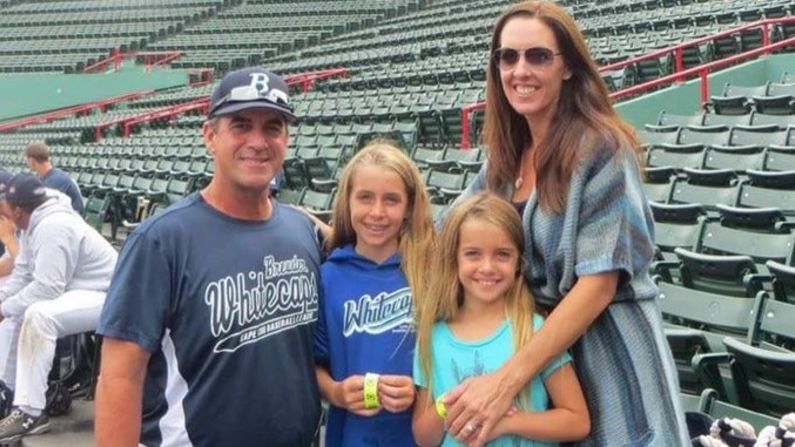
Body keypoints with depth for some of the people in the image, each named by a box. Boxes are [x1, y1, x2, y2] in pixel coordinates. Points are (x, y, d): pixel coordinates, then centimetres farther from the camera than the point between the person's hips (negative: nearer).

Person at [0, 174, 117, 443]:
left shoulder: (53, 227, -25)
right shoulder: (35, 223, 7)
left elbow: (47, 287, -28)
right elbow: (22, 275, 11)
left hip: (105, 297, -12)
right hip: (76, 291, 12)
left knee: (38, 315, -32)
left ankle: (30, 413, -27)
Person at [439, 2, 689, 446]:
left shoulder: (601, 149, -15)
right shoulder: (505, 158, 5)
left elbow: (598, 283, -20)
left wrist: (506, 380, -24)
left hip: (606, 351, -6)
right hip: (535, 348, 6)